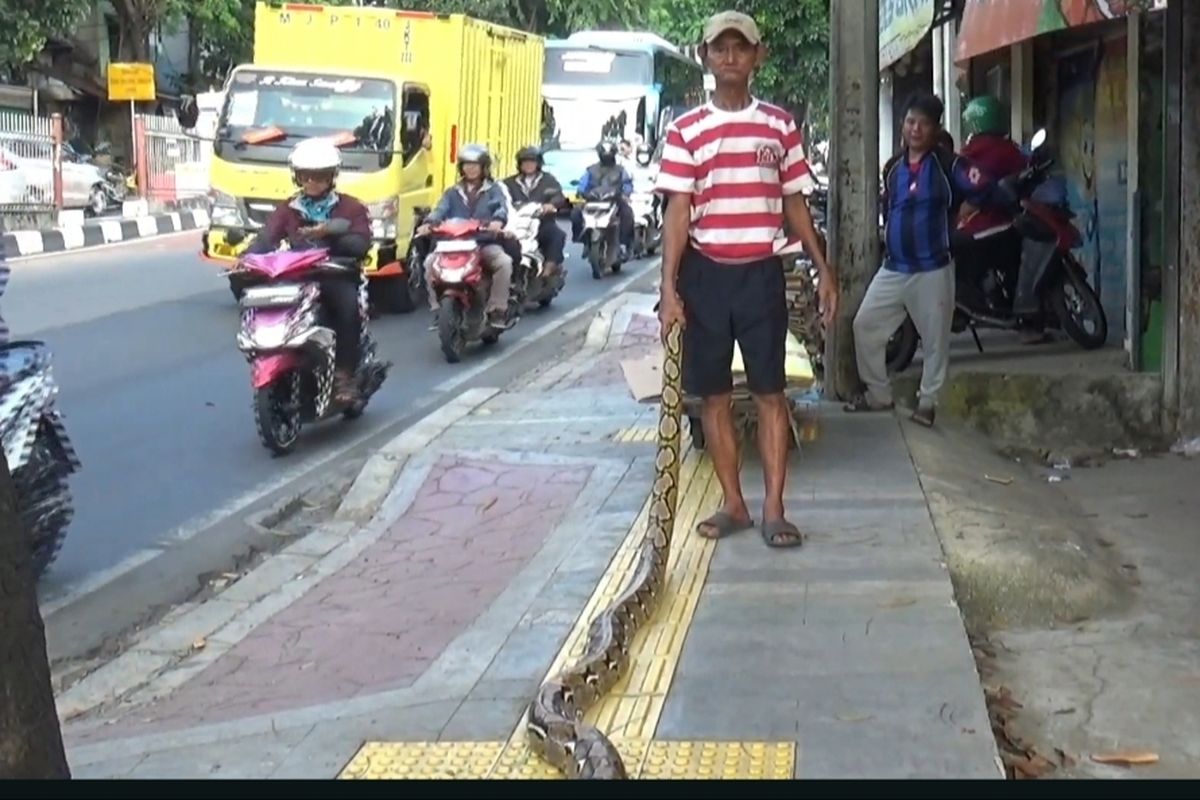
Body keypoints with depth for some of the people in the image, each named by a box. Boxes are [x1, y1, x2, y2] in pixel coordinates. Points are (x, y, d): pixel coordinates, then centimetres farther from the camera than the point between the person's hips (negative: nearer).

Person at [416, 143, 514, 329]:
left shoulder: (493, 190, 13)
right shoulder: (453, 193, 20)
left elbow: (501, 207, -7)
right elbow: (440, 209, 3)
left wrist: (498, 220, -33)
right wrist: (429, 223, -21)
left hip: (485, 243, -2)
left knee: (504, 262, -31)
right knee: (430, 261, -22)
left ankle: (497, 310, -21)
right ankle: (438, 308, -12)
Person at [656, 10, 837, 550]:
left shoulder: (780, 126, 6)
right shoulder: (685, 130, 1)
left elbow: (795, 205, 11)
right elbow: (677, 212, -3)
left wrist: (824, 271, 7)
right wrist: (669, 288, -10)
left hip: (762, 273, 0)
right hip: (706, 274, 0)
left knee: (770, 391, 0)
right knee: (714, 394, 5)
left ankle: (774, 509, 4)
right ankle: (734, 504, 16)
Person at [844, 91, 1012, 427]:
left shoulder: (949, 164, -8)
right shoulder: (892, 167, 10)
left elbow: (985, 190, -22)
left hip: (932, 268, -5)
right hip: (892, 268, 5)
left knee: (935, 339, 3)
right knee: (865, 326, 5)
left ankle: (927, 401, 17)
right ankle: (878, 394, 18)